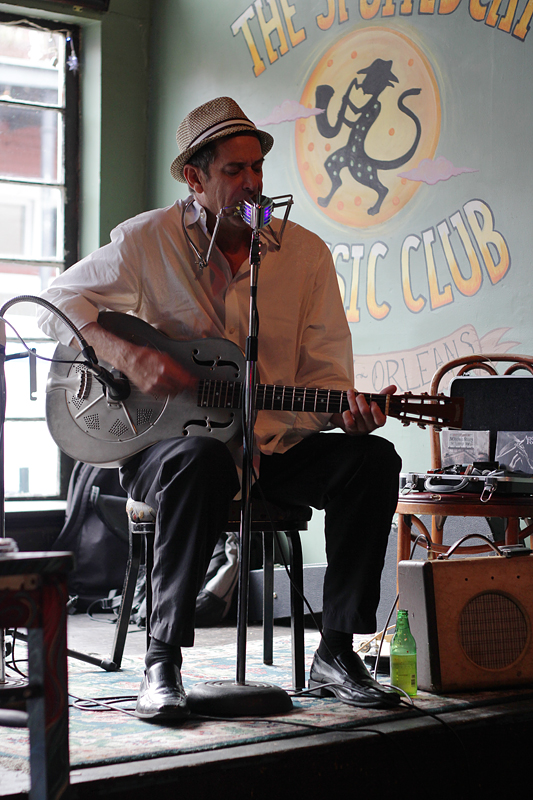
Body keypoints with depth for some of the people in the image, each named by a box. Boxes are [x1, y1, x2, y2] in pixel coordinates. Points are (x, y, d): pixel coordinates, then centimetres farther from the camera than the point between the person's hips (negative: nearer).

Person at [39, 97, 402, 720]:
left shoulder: (305, 253, 4)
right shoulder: (148, 240, -2)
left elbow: (324, 374, 5)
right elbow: (58, 301, 2)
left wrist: (345, 409, -20)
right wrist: (127, 356, -16)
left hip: (273, 444, 4)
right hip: (162, 441, -3)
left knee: (372, 458, -21)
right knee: (202, 462, -39)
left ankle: (335, 655, -14)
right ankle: (163, 660, -27)